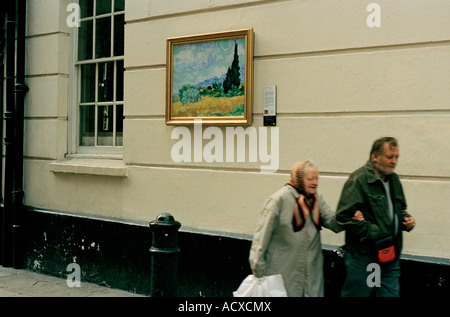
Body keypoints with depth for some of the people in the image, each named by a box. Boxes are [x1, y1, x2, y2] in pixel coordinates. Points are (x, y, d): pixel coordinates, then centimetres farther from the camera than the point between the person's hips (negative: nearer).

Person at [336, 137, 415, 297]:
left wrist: (406, 218, 5)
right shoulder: (358, 180, -13)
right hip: (363, 256, -7)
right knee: (356, 294, 4)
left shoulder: (394, 179, 14)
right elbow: (345, 216, -20)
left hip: (390, 255, 8)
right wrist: (375, 234, -22)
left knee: (391, 293, 11)